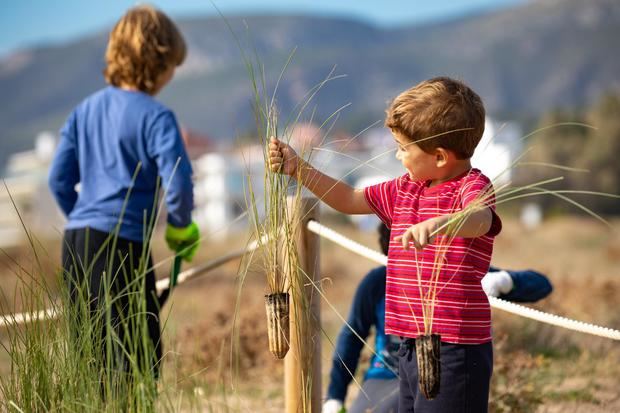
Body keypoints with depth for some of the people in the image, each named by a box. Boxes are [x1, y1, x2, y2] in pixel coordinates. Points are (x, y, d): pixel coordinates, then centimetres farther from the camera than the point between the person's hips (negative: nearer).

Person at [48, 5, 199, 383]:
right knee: (140, 356, -3)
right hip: (122, 242, -7)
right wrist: (182, 227, 2)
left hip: (76, 240, 7)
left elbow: (60, 180, 13)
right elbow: (178, 183, -17)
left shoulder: (86, 109, 12)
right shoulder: (156, 117, -8)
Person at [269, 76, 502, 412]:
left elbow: (480, 220, -35)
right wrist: (298, 169, 20)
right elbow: (349, 201, 27)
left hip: (453, 348, -9)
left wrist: (438, 224, -56)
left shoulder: (472, 186, -11)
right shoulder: (405, 189, 15)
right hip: (411, 346, 9)